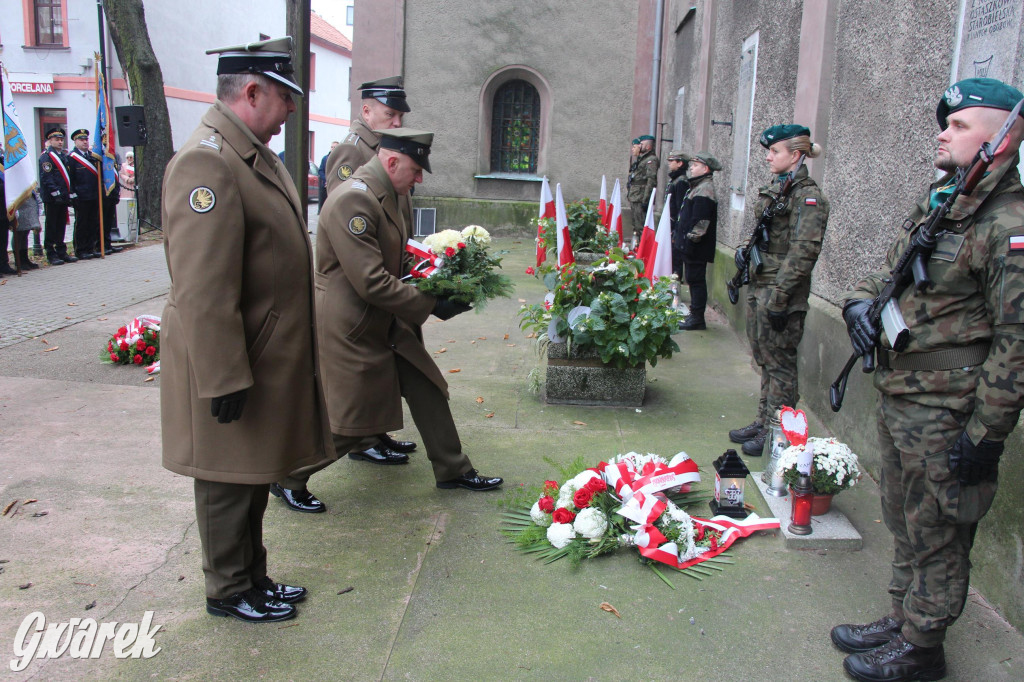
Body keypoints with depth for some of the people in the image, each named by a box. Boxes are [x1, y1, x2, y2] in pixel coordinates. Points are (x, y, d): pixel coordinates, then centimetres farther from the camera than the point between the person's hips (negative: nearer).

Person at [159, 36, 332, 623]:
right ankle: (230, 592, 28)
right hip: (232, 363, -10)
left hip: (268, 359, 10)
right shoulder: (206, 162, -22)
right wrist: (225, 379, -24)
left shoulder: (256, 154, 10)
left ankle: (253, 578, 38)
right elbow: (203, 291, -26)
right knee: (229, 483, 9)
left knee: (255, 478, 21)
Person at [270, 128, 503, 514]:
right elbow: (371, 282, -27)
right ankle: (288, 478, 22)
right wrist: (430, 305, -22)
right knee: (352, 424, 0)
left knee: (427, 392, 13)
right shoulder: (353, 199, -23)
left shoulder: (384, 195, 9)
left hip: (386, 325, 10)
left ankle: (453, 471, 28)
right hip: (352, 332, -10)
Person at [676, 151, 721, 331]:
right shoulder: (699, 187, 18)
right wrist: (678, 234, 22)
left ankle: (697, 318, 2)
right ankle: (695, 315, 22)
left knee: (696, 279, -4)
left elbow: (700, 221, -22)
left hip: (696, 248, -10)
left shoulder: (705, 190, -16)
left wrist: (690, 241, -20)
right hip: (690, 246, 10)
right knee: (694, 279, 14)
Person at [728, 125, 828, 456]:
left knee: (779, 363, -1)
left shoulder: (807, 196, -13)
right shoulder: (774, 189, 14)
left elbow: (803, 253, -19)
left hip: (780, 293, -9)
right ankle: (763, 422, 27)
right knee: (764, 359, 16)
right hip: (758, 287, 9)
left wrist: (779, 297, -21)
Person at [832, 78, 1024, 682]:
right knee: (904, 519, 21)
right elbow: (892, 273, 22)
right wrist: (862, 299, -1)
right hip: (900, 398, 9)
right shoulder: (939, 201, 11)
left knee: (936, 534, 7)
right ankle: (903, 620, 38)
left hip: (946, 413, -9)